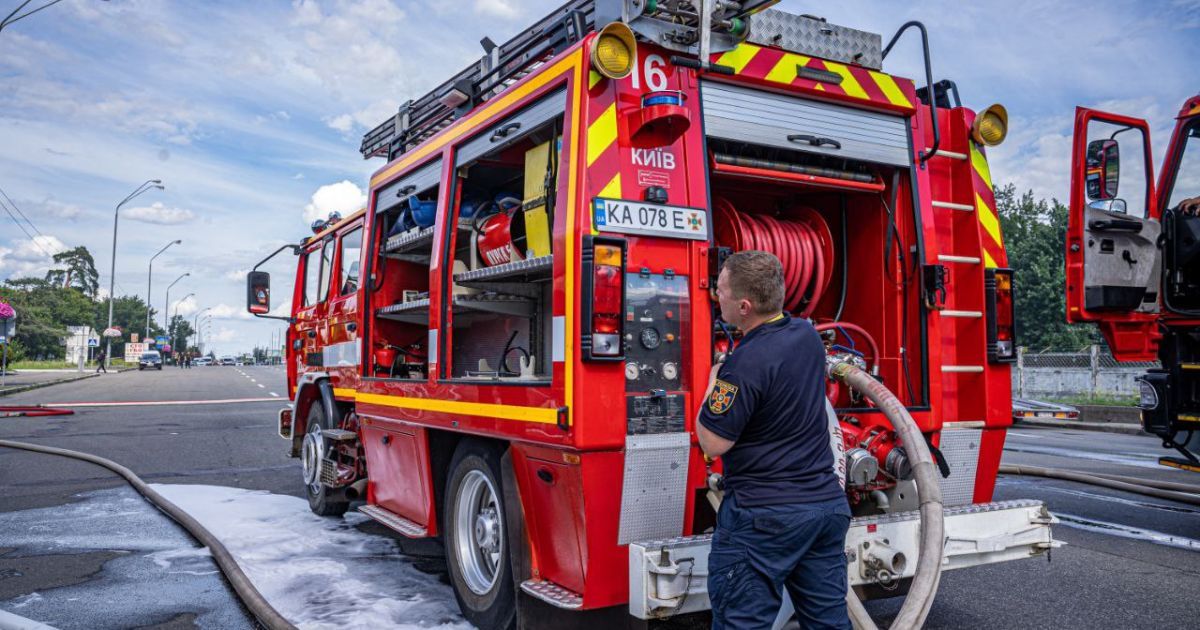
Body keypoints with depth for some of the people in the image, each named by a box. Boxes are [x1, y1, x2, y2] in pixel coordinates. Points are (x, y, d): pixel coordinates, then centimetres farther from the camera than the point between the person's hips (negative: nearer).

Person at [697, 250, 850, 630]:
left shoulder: (745, 364, -22)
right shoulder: (807, 334, 4)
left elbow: (713, 443, -17)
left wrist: (713, 383, -4)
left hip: (765, 517, -8)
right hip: (828, 503, 9)